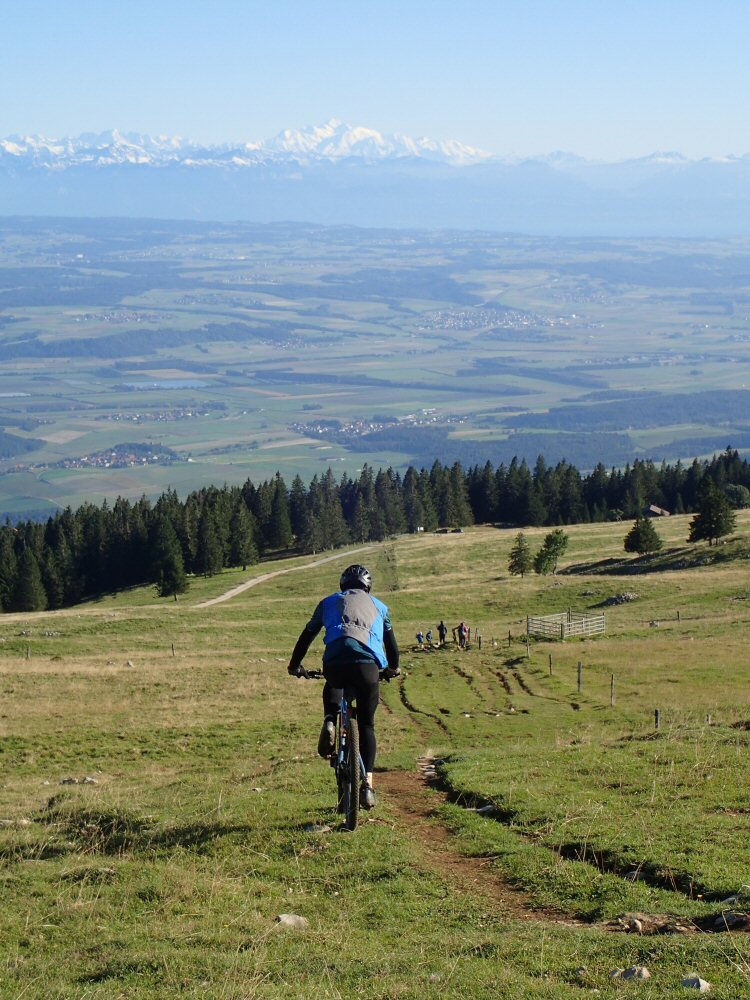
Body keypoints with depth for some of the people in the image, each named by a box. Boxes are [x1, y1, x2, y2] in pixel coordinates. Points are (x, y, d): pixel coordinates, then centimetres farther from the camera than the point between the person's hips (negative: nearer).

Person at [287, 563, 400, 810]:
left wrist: (295, 665, 44)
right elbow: (391, 640, 40)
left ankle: (330, 720, 6)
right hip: (368, 664, 0)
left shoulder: (329, 602, 27)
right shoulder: (379, 606, 30)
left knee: (332, 687, 37)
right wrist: (393, 668, 58)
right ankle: (368, 784, 3)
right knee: (367, 724, 14)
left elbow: (307, 636, 31)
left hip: (335, 662, 0)